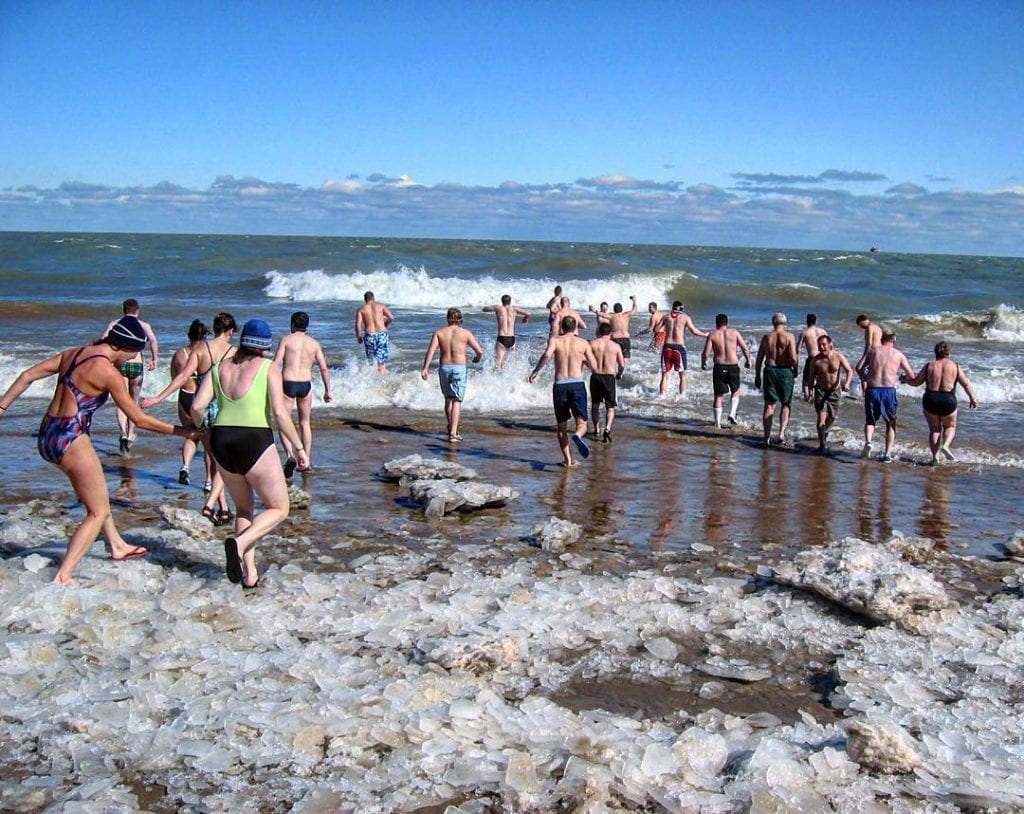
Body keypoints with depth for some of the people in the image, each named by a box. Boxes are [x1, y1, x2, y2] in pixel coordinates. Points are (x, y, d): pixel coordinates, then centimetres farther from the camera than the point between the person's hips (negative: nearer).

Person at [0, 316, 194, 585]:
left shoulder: (73, 354, 9)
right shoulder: (108, 372, -15)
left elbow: (27, 376, 11)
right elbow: (139, 419, -11)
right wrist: (183, 431, -5)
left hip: (47, 436, 9)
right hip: (70, 440, -9)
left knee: (97, 491, 29)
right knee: (98, 512, 4)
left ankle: (117, 546, 46)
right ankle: (62, 577, -4)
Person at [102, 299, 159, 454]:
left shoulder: (114, 323, 11)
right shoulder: (144, 325, 9)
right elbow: (152, 339, -11)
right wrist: (155, 359, -11)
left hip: (120, 365, 0)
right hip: (137, 365, 0)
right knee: (133, 403, 17)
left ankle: (123, 434, -21)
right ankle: (130, 436, 18)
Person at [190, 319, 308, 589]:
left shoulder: (220, 367, 12)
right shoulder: (268, 368, 0)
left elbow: (197, 407, 4)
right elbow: (279, 412, -10)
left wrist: (198, 427, 25)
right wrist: (298, 447, -3)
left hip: (221, 441, 5)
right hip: (255, 441, -5)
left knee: (244, 508, 22)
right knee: (278, 508, 10)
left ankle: (249, 573, 13)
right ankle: (239, 543, -16)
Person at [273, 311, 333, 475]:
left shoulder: (286, 340, -2)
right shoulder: (314, 343, 7)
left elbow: (276, 364, -9)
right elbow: (324, 368, 4)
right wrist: (328, 390, 10)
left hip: (287, 383, -3)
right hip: (306, 384, 3)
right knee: (305, 423, 18)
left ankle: (290, 456, -16)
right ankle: (306, 461, 18)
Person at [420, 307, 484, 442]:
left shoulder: (439, 332, 3)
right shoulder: (465, 333, -2)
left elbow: (431, 350, -8)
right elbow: (480, 351, -2)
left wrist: (425, 368, -10)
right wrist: (477, 358, 20)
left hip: (444, 368, 3)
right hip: (459, 369, -3)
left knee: (448, 398, 21)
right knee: (456, 401, -2)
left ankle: (451, 427, 35)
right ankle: (453, 433, -12)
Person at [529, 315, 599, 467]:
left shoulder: (555, 339, 4)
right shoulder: (583, 343, 7)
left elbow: (547, 354, -17)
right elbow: (594, 367, 5)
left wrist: (535, 371, -7)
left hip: (560, 385, 1)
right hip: (577, 384, -1)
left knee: (562, 426, 14)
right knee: (582, 423, -3)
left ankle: (567, 459, 15)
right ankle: (578, 435, -37)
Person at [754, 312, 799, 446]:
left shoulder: (766, 337, 4)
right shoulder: (789, 336, -5)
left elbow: (759, 359, 5)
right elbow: (793, 357, -14)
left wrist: (757, 376, 13)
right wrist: (796, 369, 5)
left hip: (770, 371, 2)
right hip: (785, 371, -2)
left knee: (769, 405, 7)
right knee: (786, 404, 12)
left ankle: (767, 437, 4)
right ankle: (781, 434, 2)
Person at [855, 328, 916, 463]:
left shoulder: (873, 349, 9)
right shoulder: (898, 354, 8)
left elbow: (858, 368, 2)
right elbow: (911, 376, 12)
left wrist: (865, 379, 20)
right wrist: (903, 377, 34)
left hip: (872, 390, 1)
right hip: (889, 391, 0)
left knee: (870, 420, 18)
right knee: (891, 423, 18)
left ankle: (868, 442, -10)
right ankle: (887, 454, 11)